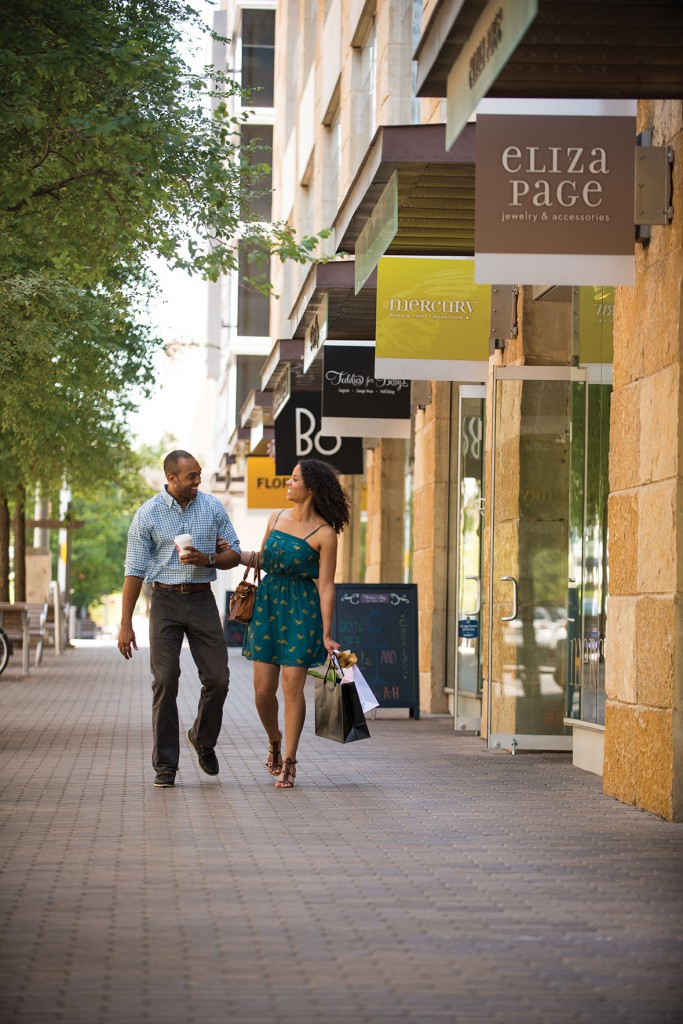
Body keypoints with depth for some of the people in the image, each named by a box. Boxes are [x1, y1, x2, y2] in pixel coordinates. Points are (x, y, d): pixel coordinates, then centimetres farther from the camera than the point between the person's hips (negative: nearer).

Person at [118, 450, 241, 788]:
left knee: (217, 678, -1)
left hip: (202, 599, 2)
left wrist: (207, 560, -14)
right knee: (165, 682, -6)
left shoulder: (213, 508, 4)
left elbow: (234, 555, 9)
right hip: (165, 599, -2)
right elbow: (134, 570, -2)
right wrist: (125, 624, -6)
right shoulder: (148, 514, -3)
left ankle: (203, 739, 26)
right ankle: (165, 765, 0)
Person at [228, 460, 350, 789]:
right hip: (267, 603, 5)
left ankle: (288, 763, 4)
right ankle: (274, 741, 31)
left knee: (292, 687, -6)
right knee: (263, 690, 2)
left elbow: (326, 587, -9)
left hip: (302, 611, -5)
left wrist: (327, 634, -11)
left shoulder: (324, 533, -9)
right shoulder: (276, 518, 8)